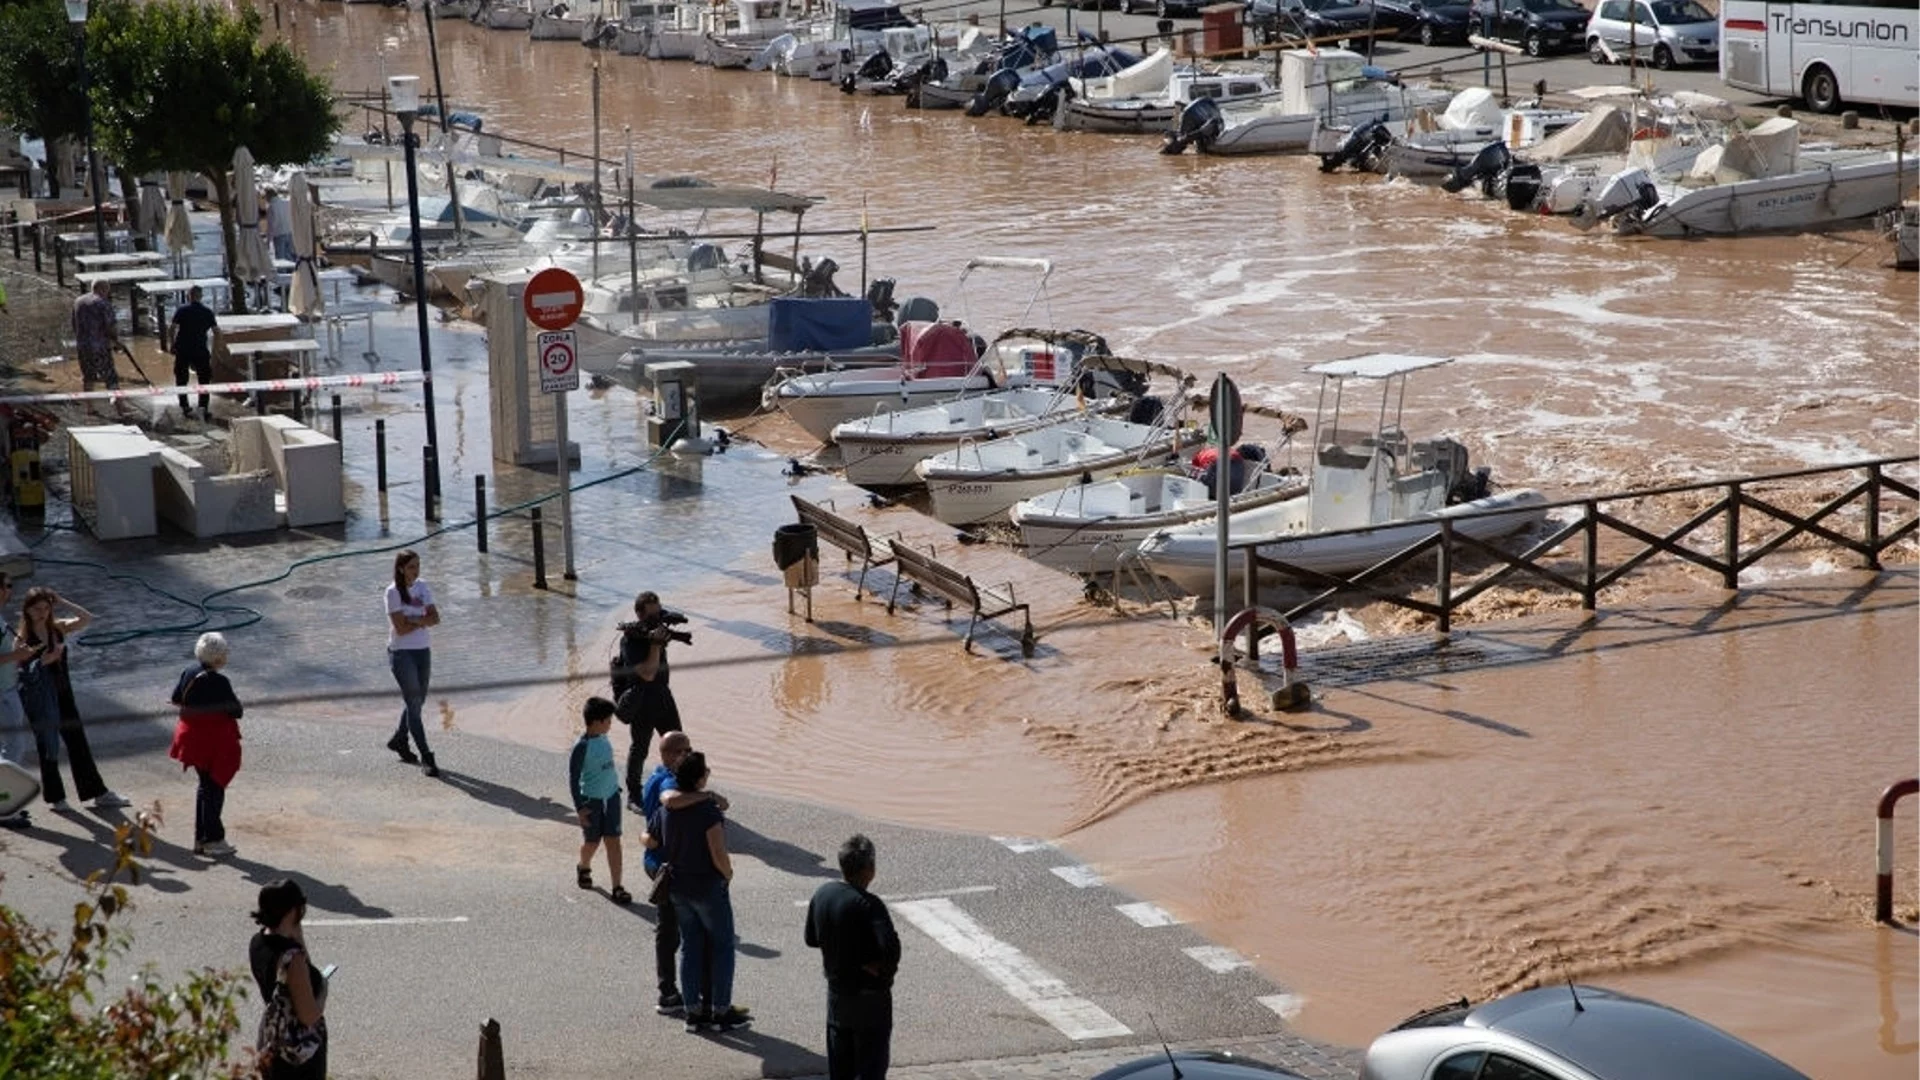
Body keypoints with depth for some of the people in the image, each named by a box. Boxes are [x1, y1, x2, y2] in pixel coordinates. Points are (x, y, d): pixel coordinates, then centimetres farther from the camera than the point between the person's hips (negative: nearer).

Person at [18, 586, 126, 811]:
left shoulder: (58, 628, 1)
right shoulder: (23, 638, -11)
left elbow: (86, 618, -10)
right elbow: (18, 670, -14)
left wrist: (61, 602, -12)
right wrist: (41, 662, -27)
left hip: (63, 694, 5)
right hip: (39, 701, -5)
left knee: (78, 744, 9)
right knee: (48, 748, 6)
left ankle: (98, 793, 14)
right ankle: (54, 797, 19)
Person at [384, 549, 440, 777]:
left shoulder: (422, 587, 5)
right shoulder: (393, 592, -12)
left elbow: (435, 619, -2)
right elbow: (401, 628, -18)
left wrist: (415, 620, -17)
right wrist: (423, 621, -9)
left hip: (422, 651, 6)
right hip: (401, 653, -6)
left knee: (417, 700, 15)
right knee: (413, 703, -7)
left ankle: (399, 740, 38)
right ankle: (426, 758, -6)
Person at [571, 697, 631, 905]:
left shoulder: (603, 738, 0)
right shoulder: (582, 746, -21)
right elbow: (573, 778, -17)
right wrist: (579, 808, -17)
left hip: (611, 796, 5)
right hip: (591, 800, -5)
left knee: (613, 841, 2)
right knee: (592, 842, 12)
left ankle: (617, 888, 4)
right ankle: (583, 868, 44)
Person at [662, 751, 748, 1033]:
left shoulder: (667, 807, -3)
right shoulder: (707, 810, -24)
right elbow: (719, 856, -24)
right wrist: (728, 875, -4)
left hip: (678, 887, 6)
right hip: (708, 888, -6)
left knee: (690, 946, 15)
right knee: (722, 947, 9)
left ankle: (694, 1011, 18)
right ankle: (721, 1012, 13)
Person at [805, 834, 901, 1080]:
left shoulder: (822, 894, -2)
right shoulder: (868, 905, -24)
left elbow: (811, 939, 10)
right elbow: (890, 947, -34)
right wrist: (885, 968, -15)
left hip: (837, 990, 7)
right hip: (869, 995, -7)